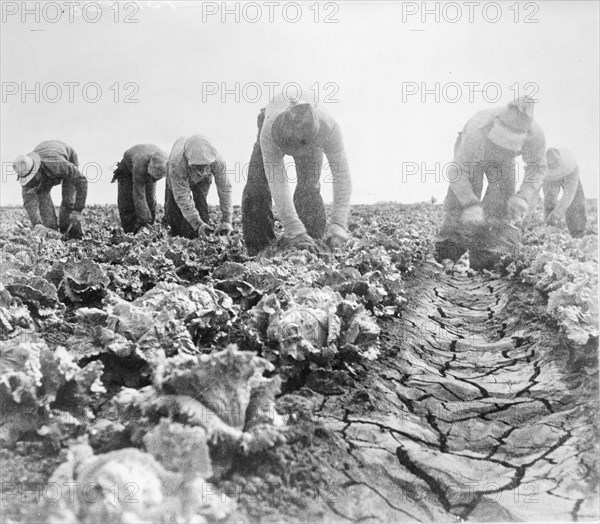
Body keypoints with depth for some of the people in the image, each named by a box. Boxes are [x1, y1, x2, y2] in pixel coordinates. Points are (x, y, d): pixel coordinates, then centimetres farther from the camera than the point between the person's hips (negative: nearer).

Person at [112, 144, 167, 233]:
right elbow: (139, 195, -45)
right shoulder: (140, 165, -47)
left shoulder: (165, 161, -35)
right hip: (127, 169, -4)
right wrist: (144, 219, -47)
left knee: (150, 201, -7)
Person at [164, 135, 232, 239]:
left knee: (200, 201, -23)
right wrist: (198, 224, -50)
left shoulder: (217, 161, -44)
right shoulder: (176, 164, -49)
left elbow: (225, 189, -33)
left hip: (203, 179, 1)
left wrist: (226, 221, -36)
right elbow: (182, 198, -44)